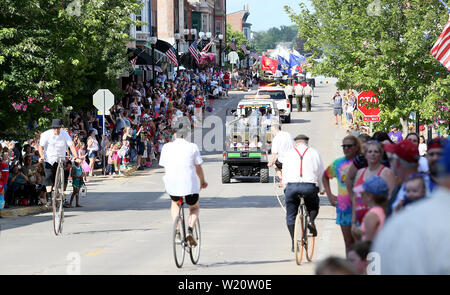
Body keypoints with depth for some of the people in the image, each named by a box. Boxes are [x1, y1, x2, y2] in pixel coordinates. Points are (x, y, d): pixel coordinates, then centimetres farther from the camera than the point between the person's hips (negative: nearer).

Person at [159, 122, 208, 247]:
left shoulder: (166, 147, 4)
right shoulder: (192, 147, -1)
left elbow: (165, 168, 9)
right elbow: (198, 168, 5)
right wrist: (203, 182, 23)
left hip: (172, 184, 2)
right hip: (190, 183, -2)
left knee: (175, 203, 34)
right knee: (194, 208, 26)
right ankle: (190, 230, -1)